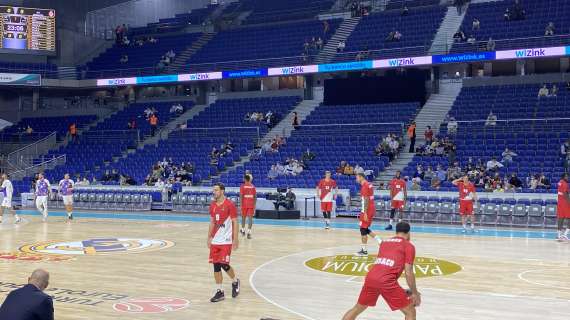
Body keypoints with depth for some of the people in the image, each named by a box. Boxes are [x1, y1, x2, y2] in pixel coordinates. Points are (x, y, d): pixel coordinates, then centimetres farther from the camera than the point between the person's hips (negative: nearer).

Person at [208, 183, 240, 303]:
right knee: (216, 265, 4)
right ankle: (220, 292, 11)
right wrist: (209, 238, 15)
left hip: (226, 241, -6)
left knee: (224, 264, -9)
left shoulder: (230, 205, -11)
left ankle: (235, 282, 20)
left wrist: (235, 239, -12)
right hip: (215, 241, 6)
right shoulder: (212, 205, 8)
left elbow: (235, 222, -9)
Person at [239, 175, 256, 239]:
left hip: (244, 204, -1)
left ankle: (243, 230, 33)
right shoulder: (253, 186, 5)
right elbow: (255, 197, 6)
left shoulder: (242, 186, -3)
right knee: (250, 218, -2)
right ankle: (249, 232, -12)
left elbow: (241, 196, -10)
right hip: (251, 205, 1)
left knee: (243, 217, 17)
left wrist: (241, 205, -8)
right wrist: (254, 205, 14)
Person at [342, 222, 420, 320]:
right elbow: (408, 273, 1)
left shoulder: (384, 242, 27)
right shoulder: (408, 246, 9)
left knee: (357, 309, 26)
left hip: (371, 278, 6)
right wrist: (415, 293, 13)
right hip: (386, 281, -6)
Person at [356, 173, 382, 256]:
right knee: (365, 229, 15)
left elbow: (366, 200, -21)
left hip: (367, 210, -10)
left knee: (363, 229, -2)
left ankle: (364, 250, 3)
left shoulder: (364, 186, -15)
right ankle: (380, 241, 11)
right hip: (371, 209, 10)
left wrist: (365, 213, -23)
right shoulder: (368, 184, 15)